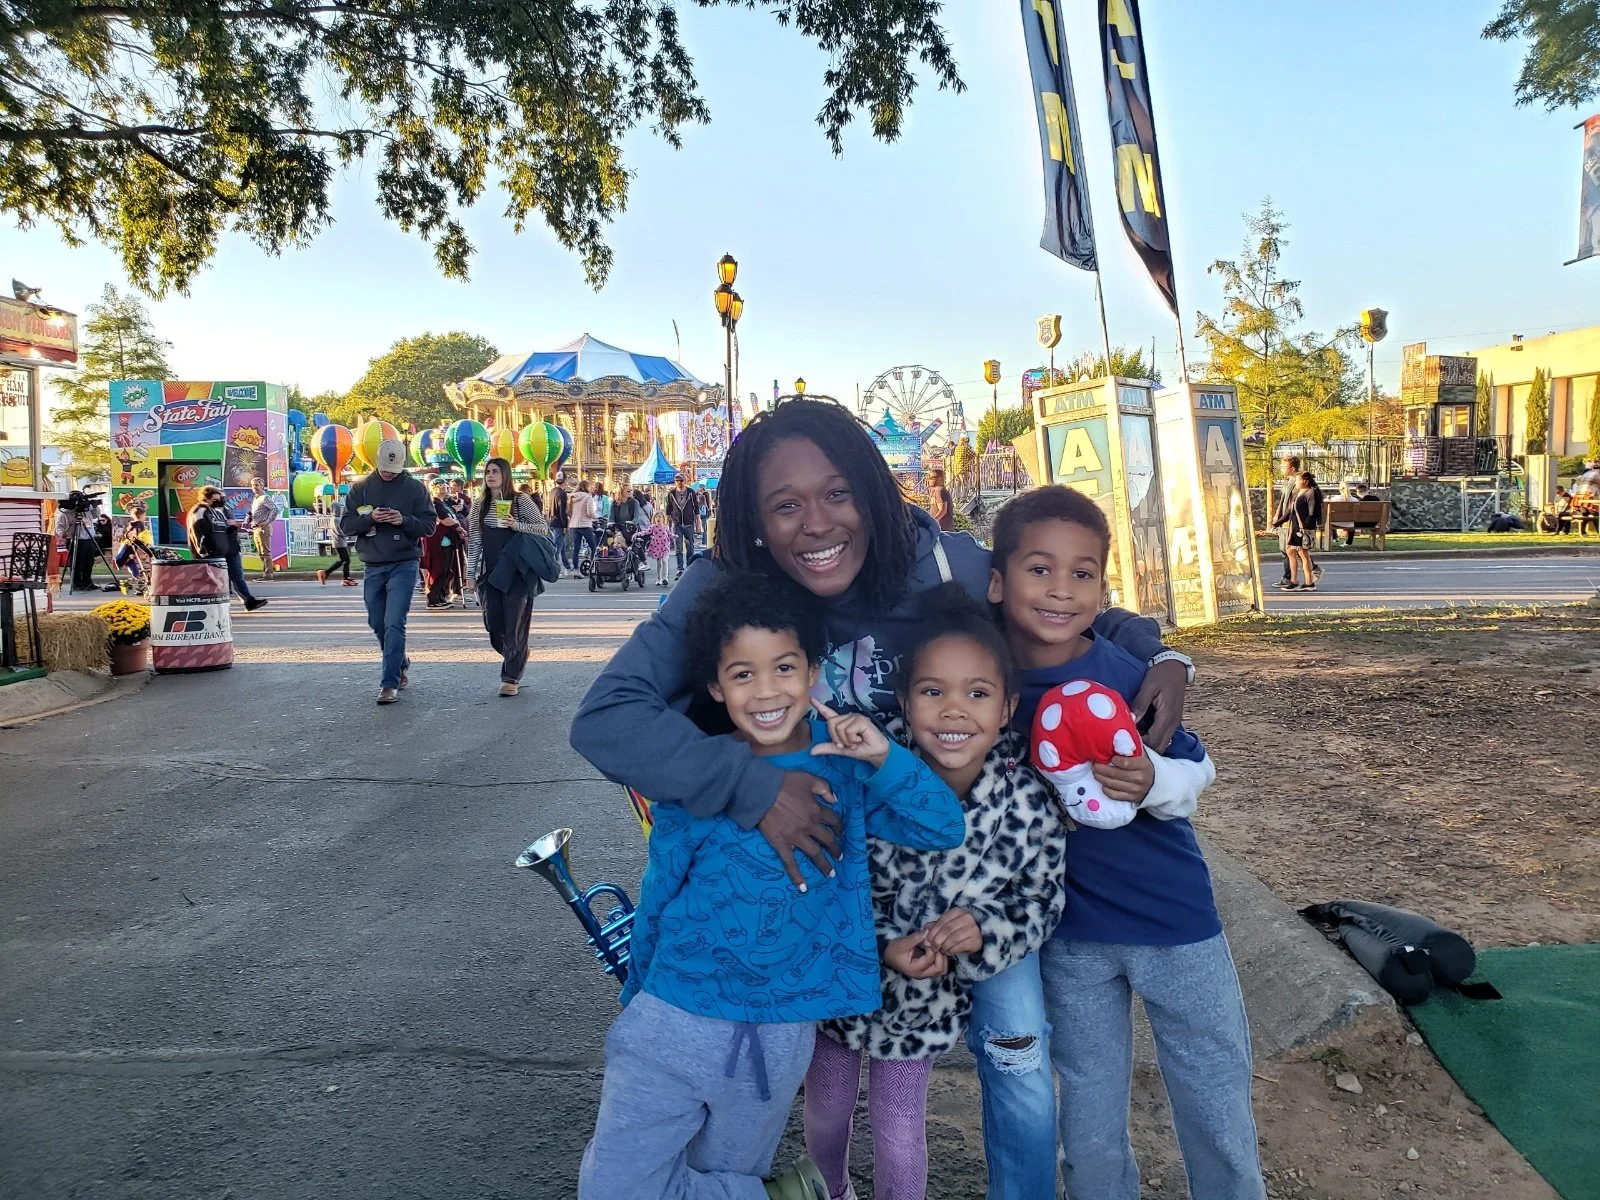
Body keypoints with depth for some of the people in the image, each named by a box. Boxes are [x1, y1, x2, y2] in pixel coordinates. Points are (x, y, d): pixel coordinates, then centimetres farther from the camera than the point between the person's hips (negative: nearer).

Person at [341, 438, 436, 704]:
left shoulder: (415, 488, 1)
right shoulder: (361, 488, 7)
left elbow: (429, 524, -1)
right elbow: (346, 525, 4)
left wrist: (404, 520, -18)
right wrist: (370, 518, -15)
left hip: (403, 565, -4)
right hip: (372, 566, 4)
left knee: (394, 624, -10)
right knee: (377, 623, 12)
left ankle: (390, 683, -8)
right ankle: (401, 664, 35)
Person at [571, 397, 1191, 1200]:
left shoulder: (947, 567, -22)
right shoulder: (725, 592, -23)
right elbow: (605, 715, -31)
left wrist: (1157, 654, -21)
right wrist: (752, 788, -41)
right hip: (815, 845, 0)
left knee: (1018, 1053, 6)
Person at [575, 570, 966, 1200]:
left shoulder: (845, 765, -7)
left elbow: (945, 828, -12)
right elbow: (660, 893, -1)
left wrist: (884, 757, -25)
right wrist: (638, 997, 10)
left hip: (783, 1037, 1)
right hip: (678, 1022, 0)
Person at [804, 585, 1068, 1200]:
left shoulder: (1030, 803, -23)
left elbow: (1041, 903, -9)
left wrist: (983, 932, -27)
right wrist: (883, 948, -27)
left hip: (927, 1001, 0)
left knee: (899, 1130, 13)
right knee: (826, 1115, 23)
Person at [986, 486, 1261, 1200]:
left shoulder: (1126, 672, -19)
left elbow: (1198, 772, -9)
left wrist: (1153, 781, -28)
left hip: (1176, 922, -1)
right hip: (1069, 936, 2)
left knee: (1219, 1107, 16)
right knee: (1090, 1126, 19)